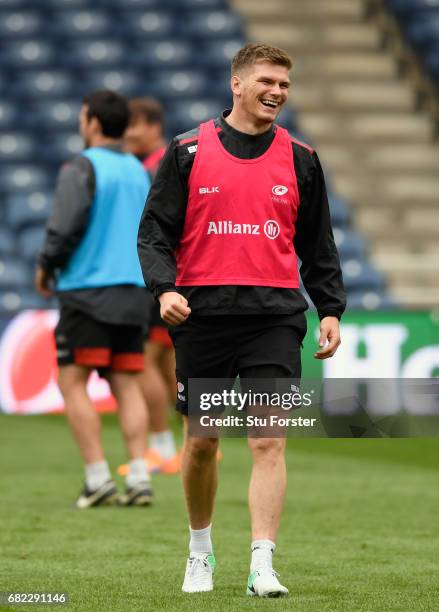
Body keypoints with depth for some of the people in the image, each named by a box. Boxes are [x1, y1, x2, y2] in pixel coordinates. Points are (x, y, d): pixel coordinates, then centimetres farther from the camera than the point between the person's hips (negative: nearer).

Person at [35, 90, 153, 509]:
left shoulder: (81, 168, -7)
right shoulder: (139, 172, 14)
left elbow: (65, 227, -16)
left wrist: (45, 267, -1)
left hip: (88, 290, -6)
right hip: (134, 290, 6)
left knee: (73, 383, -1)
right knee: (127, 386, 6)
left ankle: (98, 480, -8)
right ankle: (139, 478, -4)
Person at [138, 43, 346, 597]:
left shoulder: (300, 159, 9)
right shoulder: (188, 152, 3)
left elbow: (318, 245, 16)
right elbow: (155, 230, 3)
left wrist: (331, 310, 8)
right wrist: (165, 288, -13)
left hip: (274, 317, 1)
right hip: (202, 316, 0)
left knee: (269, 441, -10)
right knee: (201, 442, 8)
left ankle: (262, 567, -12)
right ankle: (200, 551, 29)